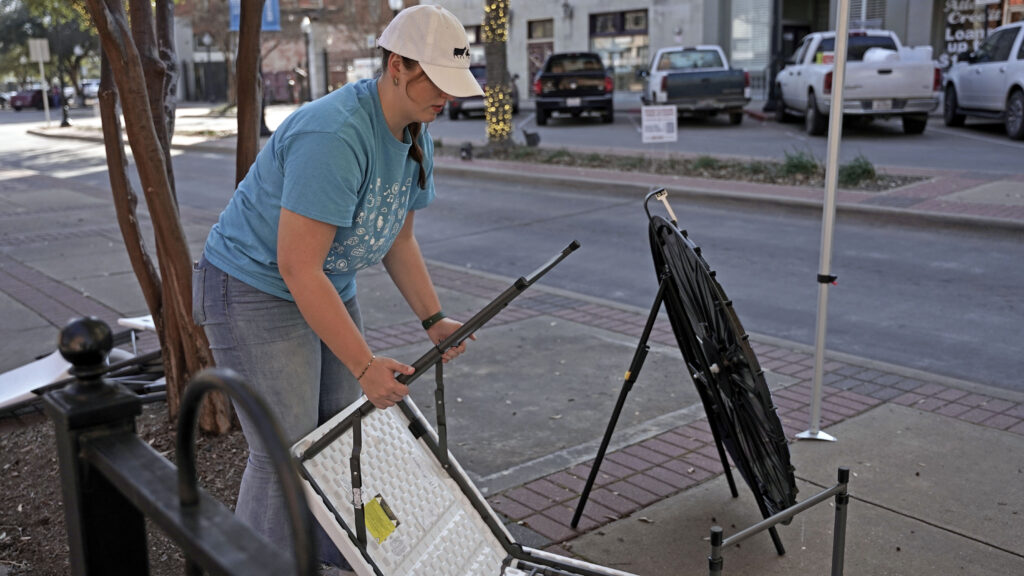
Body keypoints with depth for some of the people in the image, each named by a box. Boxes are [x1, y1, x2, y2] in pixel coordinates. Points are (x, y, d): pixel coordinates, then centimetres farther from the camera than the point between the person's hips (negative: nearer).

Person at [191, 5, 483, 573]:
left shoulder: (415, 136, 0)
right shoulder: (335, 136, -30)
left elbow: (398, 239, 10)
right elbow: (297, 266, -31)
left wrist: (433, 319, 1)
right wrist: (365, 366, -30)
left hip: (330, 289, 9)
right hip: (256, 290, -9)